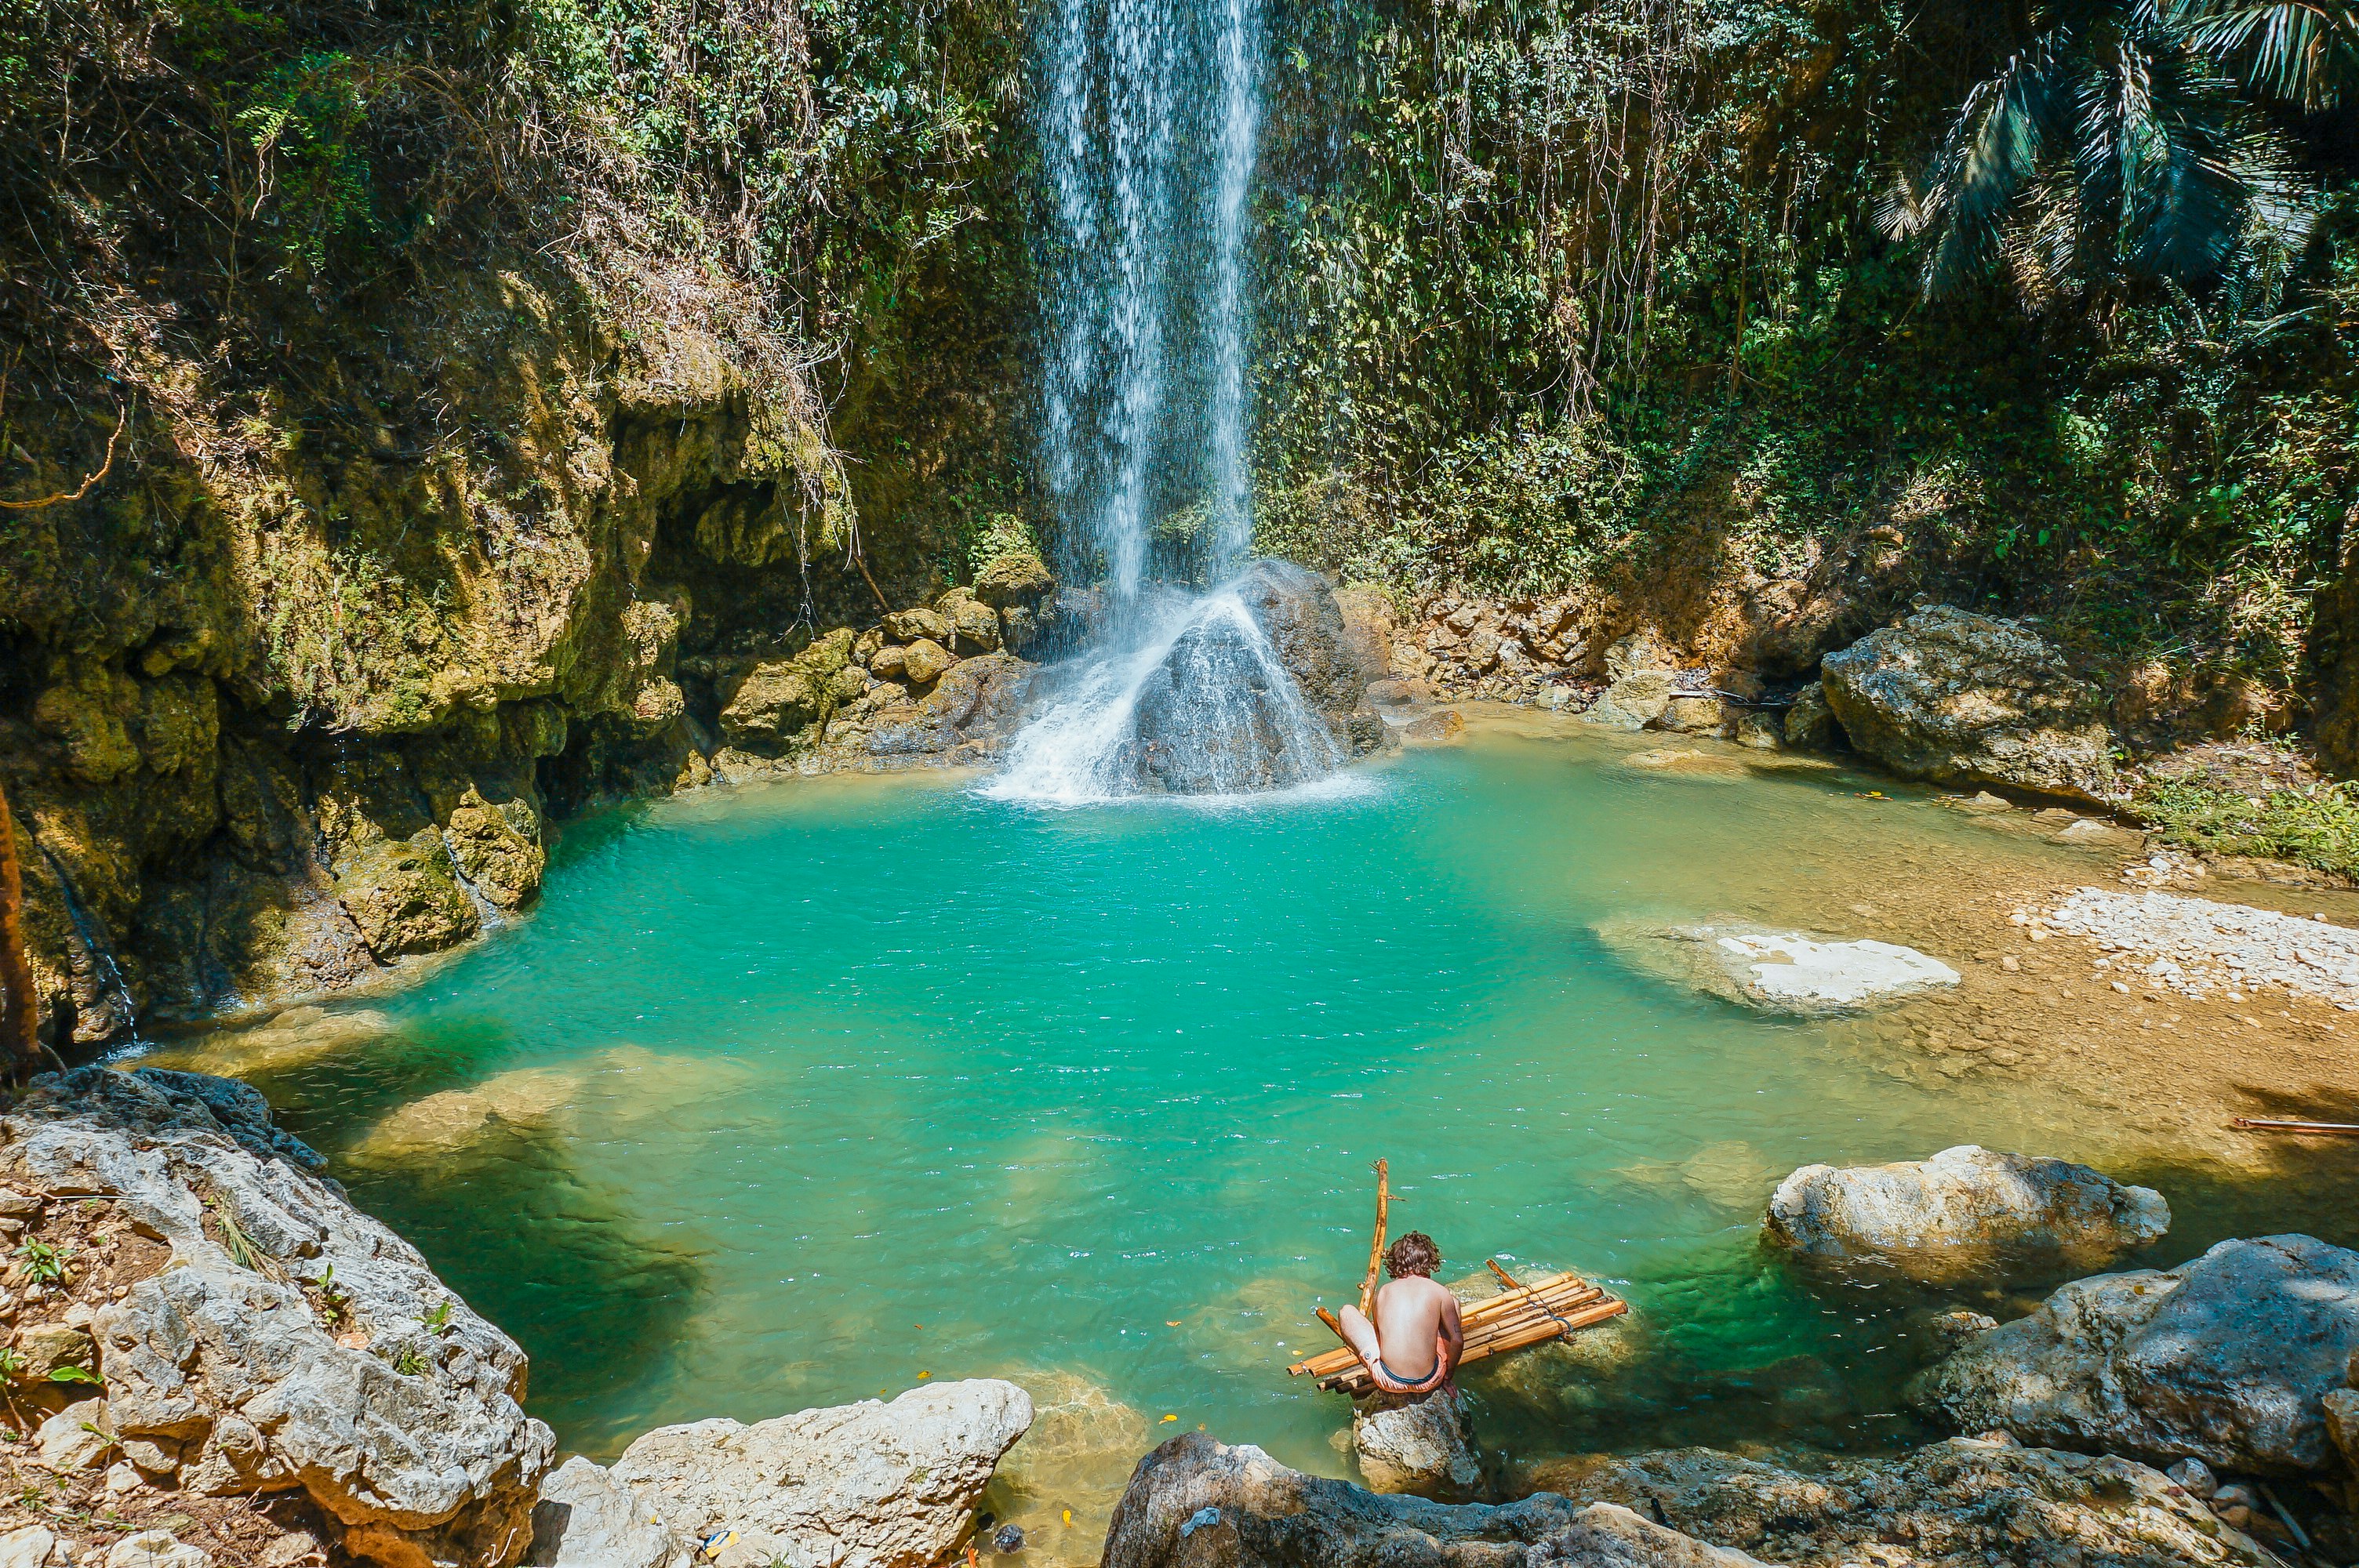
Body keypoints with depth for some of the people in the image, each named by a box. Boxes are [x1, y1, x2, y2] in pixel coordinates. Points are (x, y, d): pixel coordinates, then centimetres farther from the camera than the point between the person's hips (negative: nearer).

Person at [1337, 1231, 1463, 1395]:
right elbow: (1458, 1341, -2)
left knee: (1347, 1312, 18)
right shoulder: (1439, 1292, -2)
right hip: (1429, 1381, -1)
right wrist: (1447, 1376, 13)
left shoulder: (1383, 1292, 4)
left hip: (1389, 1382, 1)